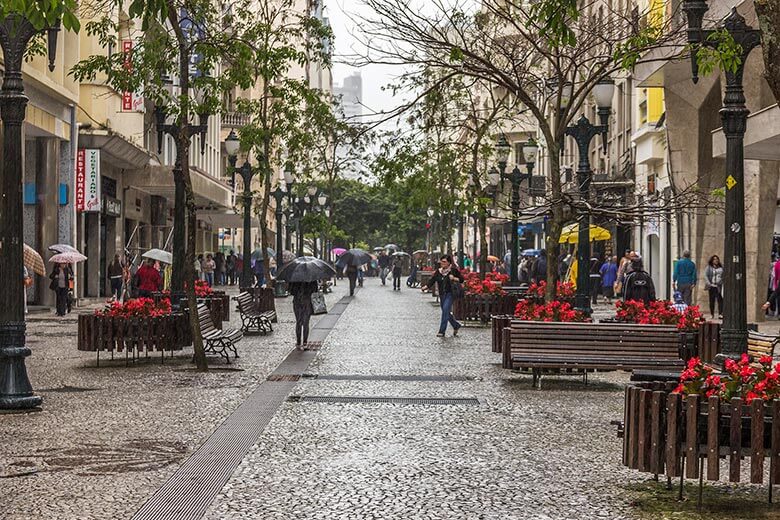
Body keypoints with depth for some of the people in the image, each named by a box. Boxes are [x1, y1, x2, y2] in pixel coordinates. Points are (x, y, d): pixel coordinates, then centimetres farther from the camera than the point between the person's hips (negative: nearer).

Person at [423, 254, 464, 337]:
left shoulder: (453, 270, -3)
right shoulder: (438, 271, 9)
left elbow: (461, 279, 0)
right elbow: (432, 280, 3)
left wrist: (454, 278, -18)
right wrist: (426, 287, -14)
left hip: (450, 293, -6)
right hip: (442, 294, 6)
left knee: (445, 309, -18)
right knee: (446, 312, 12)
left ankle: (442, 331, -18)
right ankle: (456, 326, 34)